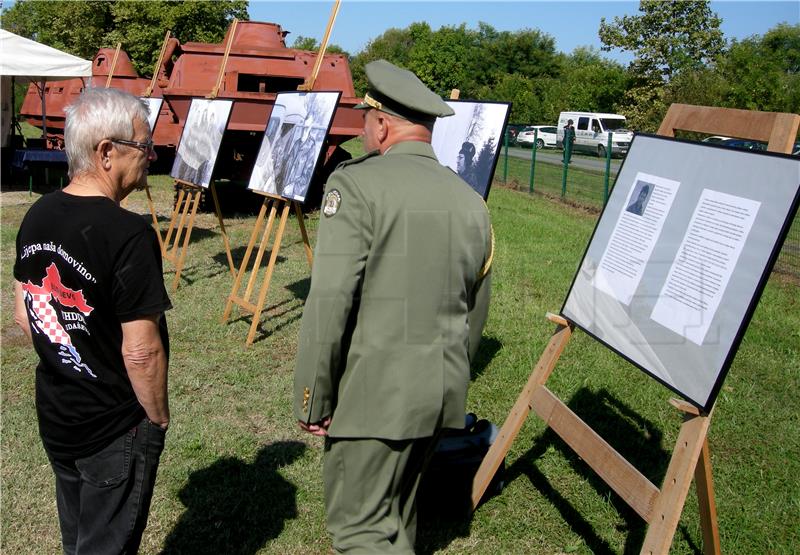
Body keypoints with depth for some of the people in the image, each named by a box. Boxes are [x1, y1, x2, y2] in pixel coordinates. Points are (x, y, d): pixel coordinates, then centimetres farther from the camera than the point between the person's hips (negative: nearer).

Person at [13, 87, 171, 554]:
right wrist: (159, 417, -9)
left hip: (54, 417, 7)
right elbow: (141, 352, -25)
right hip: (115, 431, -7)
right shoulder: (129, 235, -26)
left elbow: (24, 315, 8)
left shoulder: (37, 216, -1)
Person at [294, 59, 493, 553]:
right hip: (444, 390, 7)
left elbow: (330, 304, -19)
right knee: (398, 511, 23)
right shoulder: (470, 200, 7)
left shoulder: (356, 184, -13)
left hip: (376, 390, -7)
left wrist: (314, 400, -9)